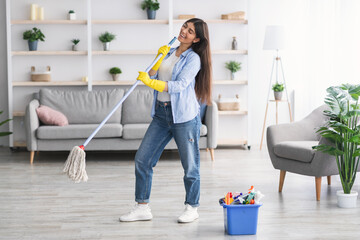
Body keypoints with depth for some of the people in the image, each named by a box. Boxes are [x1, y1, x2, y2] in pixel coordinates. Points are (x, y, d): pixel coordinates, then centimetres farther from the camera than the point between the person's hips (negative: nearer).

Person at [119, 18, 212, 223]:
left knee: (190, 164, 3)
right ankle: (142, 208, 12)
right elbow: (152, 76, 8)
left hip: (184, 115, -7)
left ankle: (192, 208, 19)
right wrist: (159, 57, -4)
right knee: (142, 159, 3)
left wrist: (151, 82, -27)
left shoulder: (193, 58, -7)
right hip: (161, 114, 7)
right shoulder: (169, 53, 15)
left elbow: (180, 85, -19)